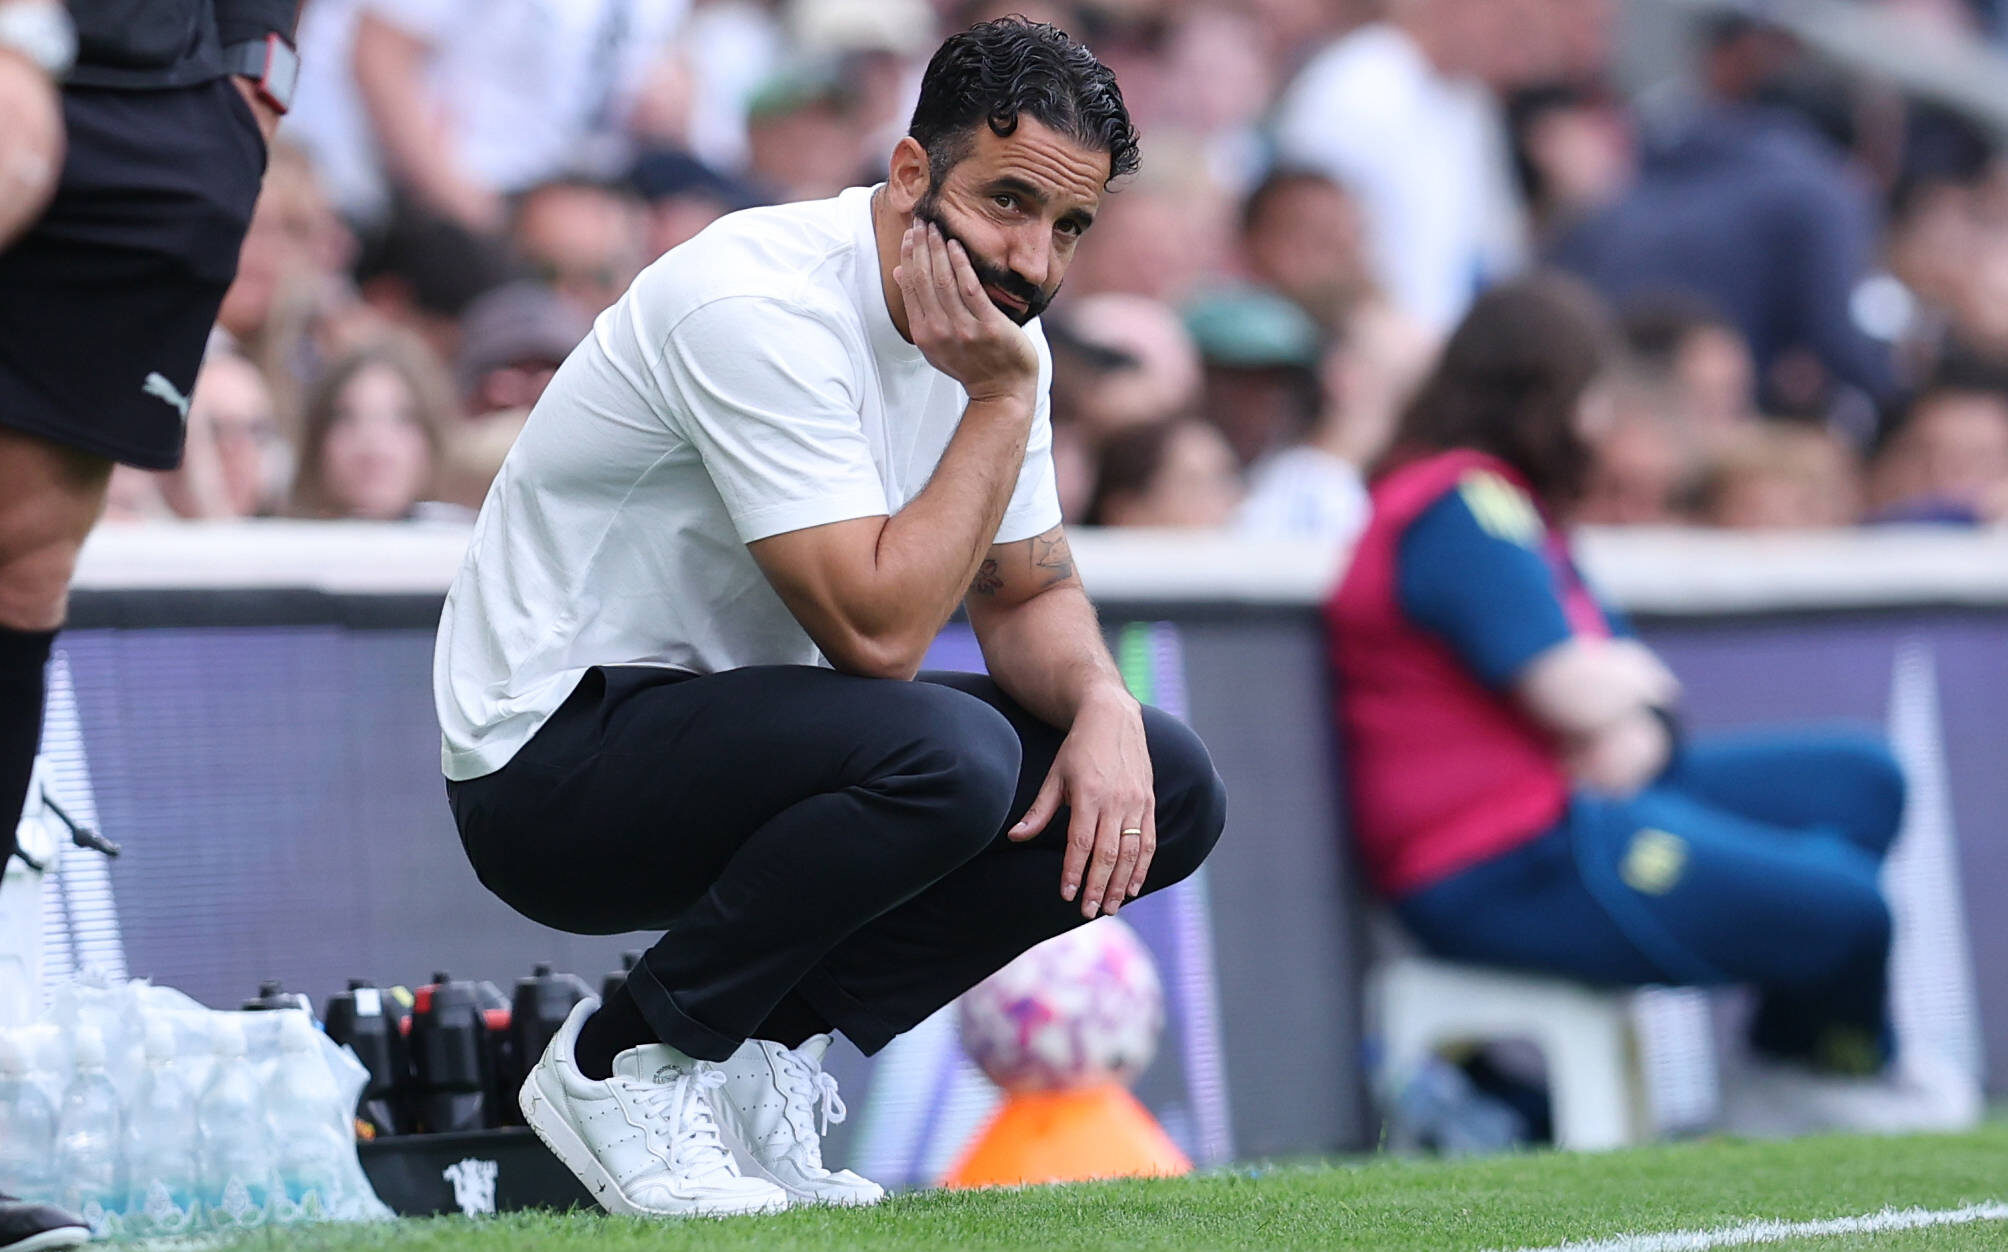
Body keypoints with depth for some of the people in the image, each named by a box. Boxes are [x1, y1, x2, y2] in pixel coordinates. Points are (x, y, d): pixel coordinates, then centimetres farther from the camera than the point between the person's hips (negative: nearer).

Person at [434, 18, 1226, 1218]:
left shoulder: (995, 322, 1)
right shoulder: (760, 307, -25)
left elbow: (1029, 591, 11)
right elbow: (876, 632, -30)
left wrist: (1101, 706, -10)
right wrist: (998, 399, -24)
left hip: (734, 735, 9)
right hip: (551, 764, -9)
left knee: (1163, 789, -3)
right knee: (947, 755, -34)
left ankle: (764, 1051, 1)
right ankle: (627, 1068, -13)